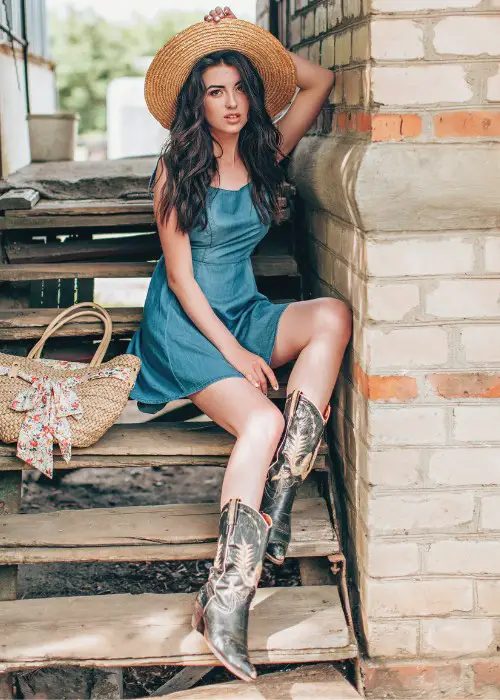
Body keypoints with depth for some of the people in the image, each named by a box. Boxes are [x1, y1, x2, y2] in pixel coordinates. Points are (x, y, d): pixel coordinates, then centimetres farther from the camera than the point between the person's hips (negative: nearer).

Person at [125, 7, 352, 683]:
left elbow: (319, 80, 13)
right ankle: (228, 600, -34)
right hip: (186, 324, -5)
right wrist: (233, 351, -18)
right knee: (263, 422, -30)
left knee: (333, 315, -27)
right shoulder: (177, 168, -7)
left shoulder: (263, 153, 7)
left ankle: (276, 499, -28)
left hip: (245, 314, 5)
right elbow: (180, 278, -10)